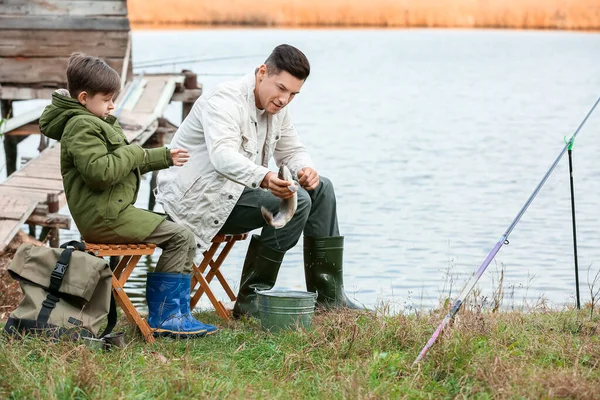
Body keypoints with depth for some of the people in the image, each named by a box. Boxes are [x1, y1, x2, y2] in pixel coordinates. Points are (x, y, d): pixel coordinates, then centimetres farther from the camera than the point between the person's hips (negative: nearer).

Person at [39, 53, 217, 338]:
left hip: (112, 211, 11)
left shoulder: (98, 123, 23)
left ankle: (176, 315, 8)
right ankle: (164, 317, -10)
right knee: (181, 238, -14)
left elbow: (131, 164, 33)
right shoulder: (81, 127, -13)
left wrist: (164, 157, 26)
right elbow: (100, 171, -26)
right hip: (104, 216, -11)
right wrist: (134, 153, -13)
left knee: (179, 238, 11)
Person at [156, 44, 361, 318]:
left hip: (235, 189, 10)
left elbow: (292, 151, 20)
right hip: (196, 196, -10)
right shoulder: (226, 100, -21)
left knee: (320, 190, 5)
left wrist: (305, 169, -6)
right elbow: (222, 155, -38)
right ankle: (250, 303, -20)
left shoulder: (276, 109, 8)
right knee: (295, 202, -24)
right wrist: (263, 178, -56)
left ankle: (328, 296, 6)